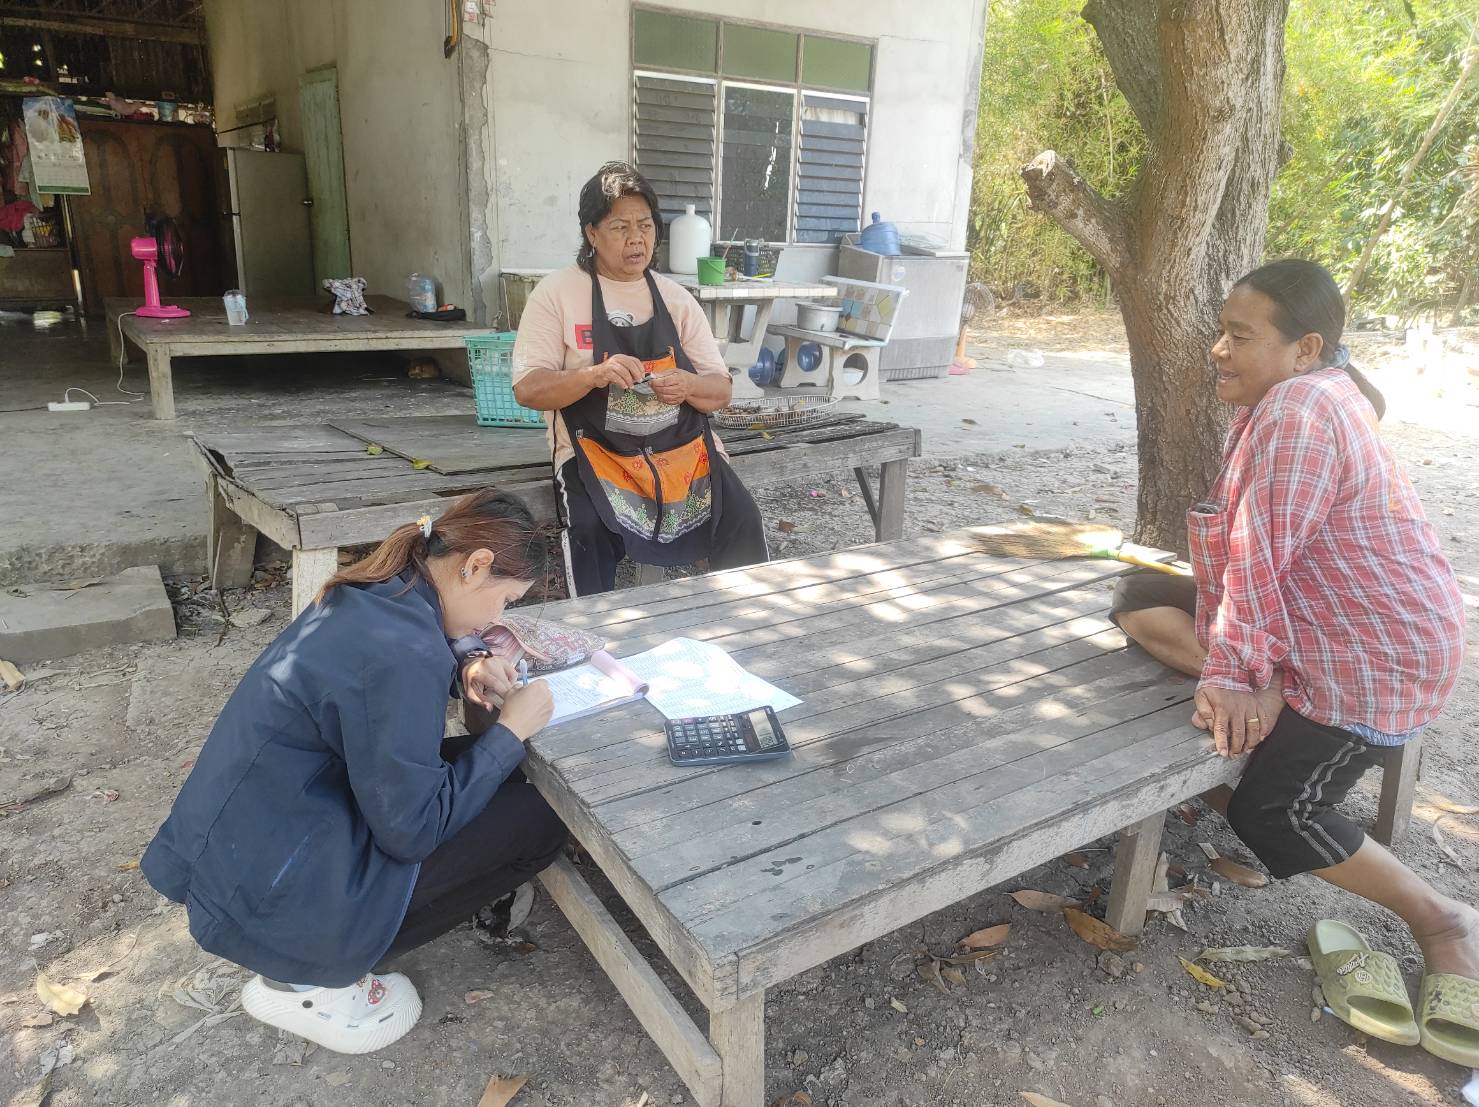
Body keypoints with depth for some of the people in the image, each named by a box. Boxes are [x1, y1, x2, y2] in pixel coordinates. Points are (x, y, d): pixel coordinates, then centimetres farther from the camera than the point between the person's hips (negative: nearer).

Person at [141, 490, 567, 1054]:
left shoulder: (372, 596, 0)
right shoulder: (401, 653, -28)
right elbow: (413, 830, -21)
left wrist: (467, 663, 3)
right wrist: (511, 731, -12)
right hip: (269, 897, -9)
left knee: (487, 771, 11)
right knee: (535, 820, -6)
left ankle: (299, 961, 13)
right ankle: (309, 978, 1)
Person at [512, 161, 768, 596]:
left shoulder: (676, 298, 11)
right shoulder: (557, 293, 2)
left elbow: (720, 391, 10)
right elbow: (528, 389, -5)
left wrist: (688, 386, -14)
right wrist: (595, 375, -23)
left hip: (683, 446, 3)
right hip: (597, 450, -2)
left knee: (741, 517, -20)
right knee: (590, 528, -31)